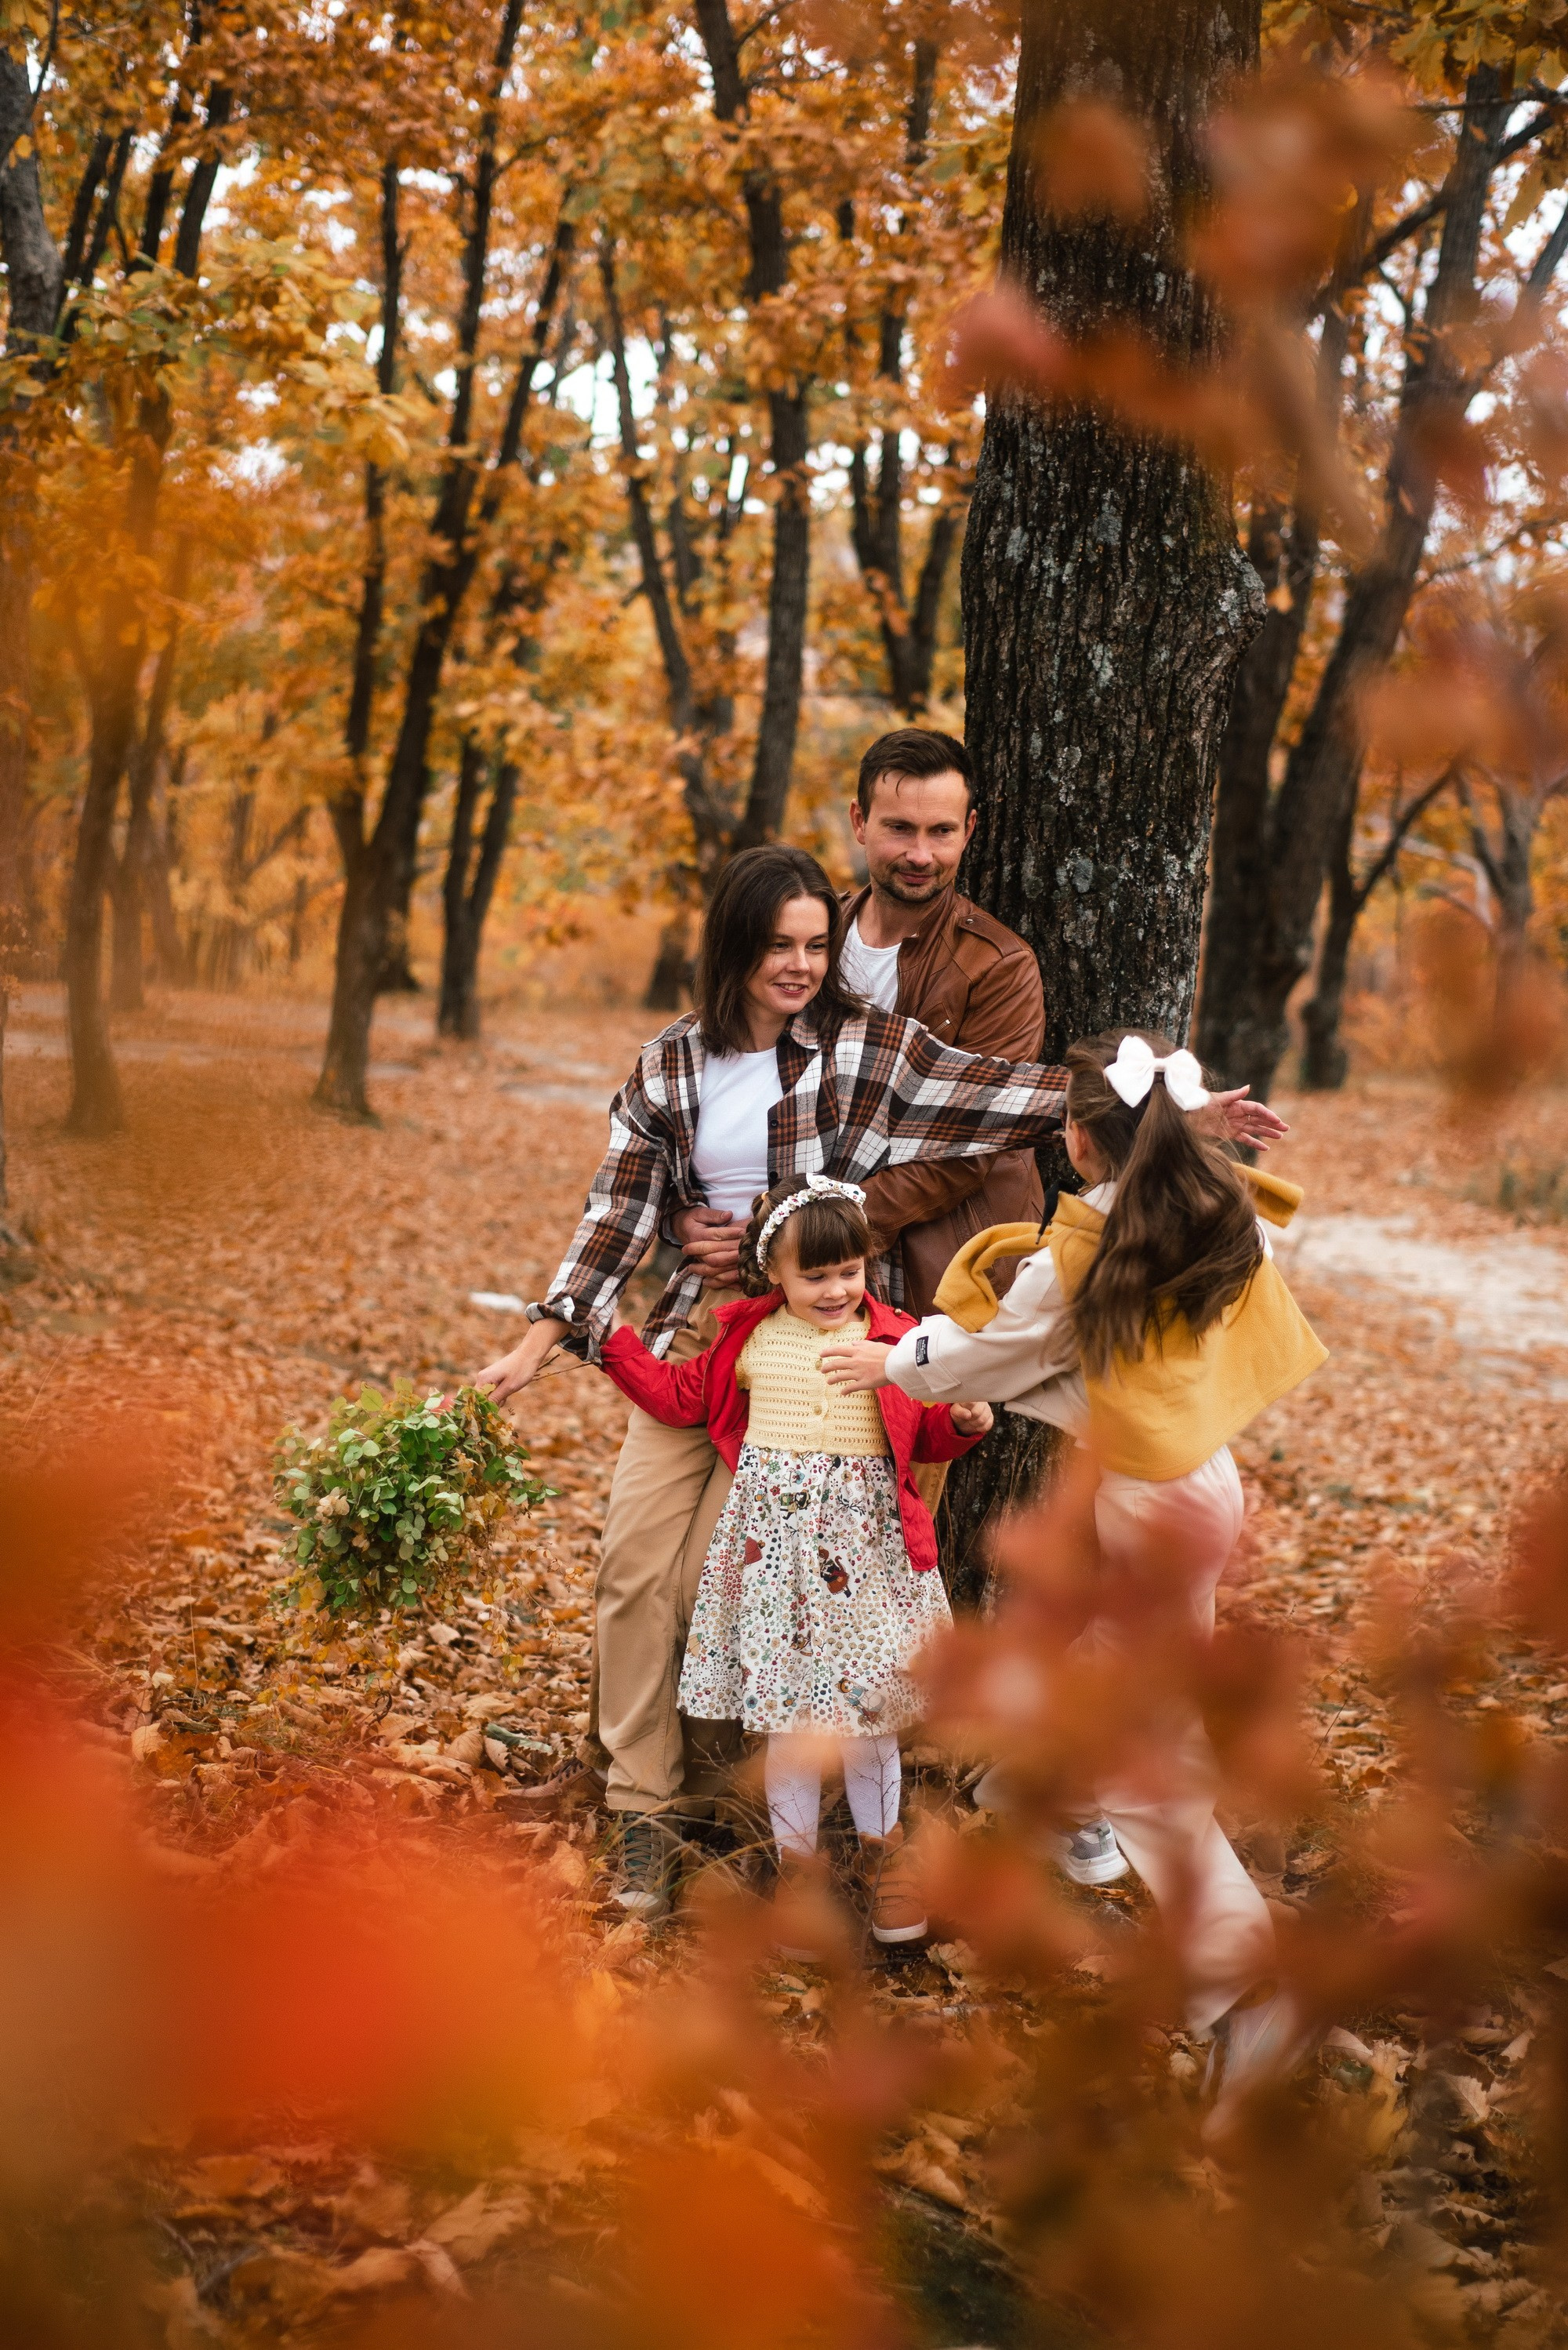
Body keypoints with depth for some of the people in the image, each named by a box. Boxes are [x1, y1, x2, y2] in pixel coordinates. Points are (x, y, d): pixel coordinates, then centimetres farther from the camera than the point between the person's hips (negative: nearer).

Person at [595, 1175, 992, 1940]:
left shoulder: (893, 1341, 3)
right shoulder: (749, 1339, 5)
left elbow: (924, 1432, 8)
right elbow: (682, 1395, 15)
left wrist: (961, 1422, -12)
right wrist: (615, 1343, 10)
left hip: (864, 1542, -1)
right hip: (773, 1536, 1)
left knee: (867, 1704, 5)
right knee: (785, 1710, 4)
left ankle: (883, 1845, 26)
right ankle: (795, 1858, 18)